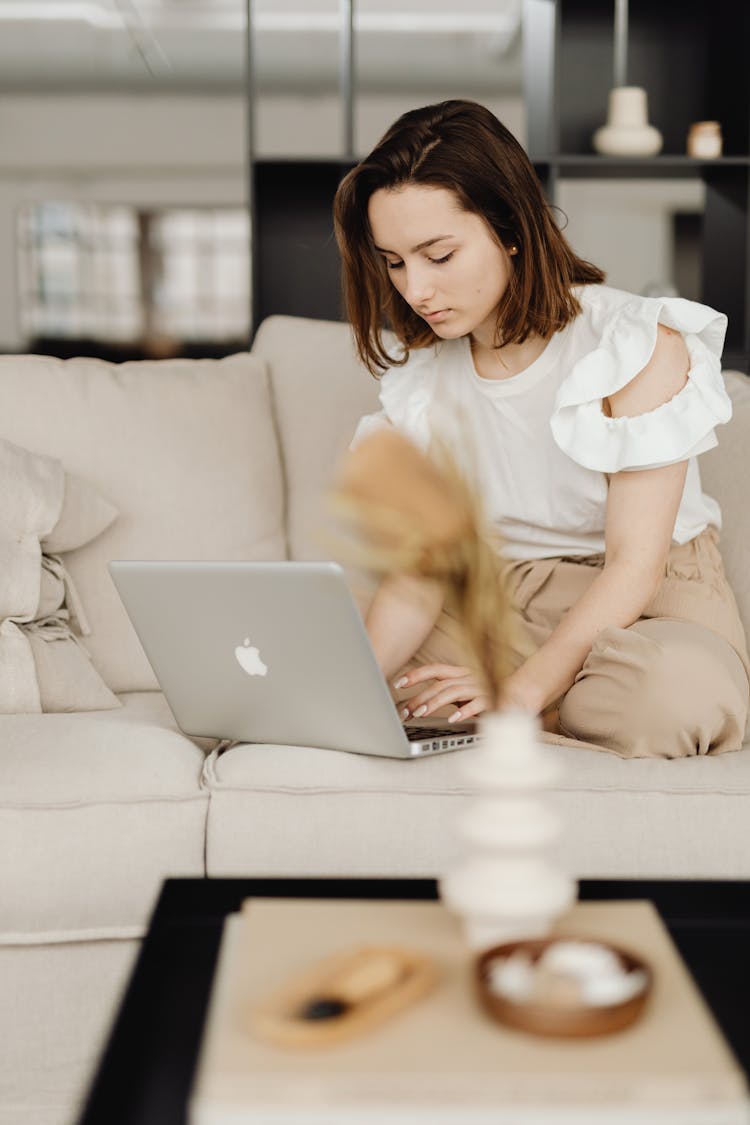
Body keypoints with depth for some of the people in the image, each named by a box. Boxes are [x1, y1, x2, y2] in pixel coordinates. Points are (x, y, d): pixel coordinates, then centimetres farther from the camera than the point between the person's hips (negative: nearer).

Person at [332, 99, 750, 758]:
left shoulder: (639, 346, -15)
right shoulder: (422, 372, 0)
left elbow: (633, 568, -20)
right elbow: (419, 578, -4)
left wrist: (522, 690, -35)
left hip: (650, 606, -4)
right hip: (501, 604, 5)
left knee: (679, 685, -40)